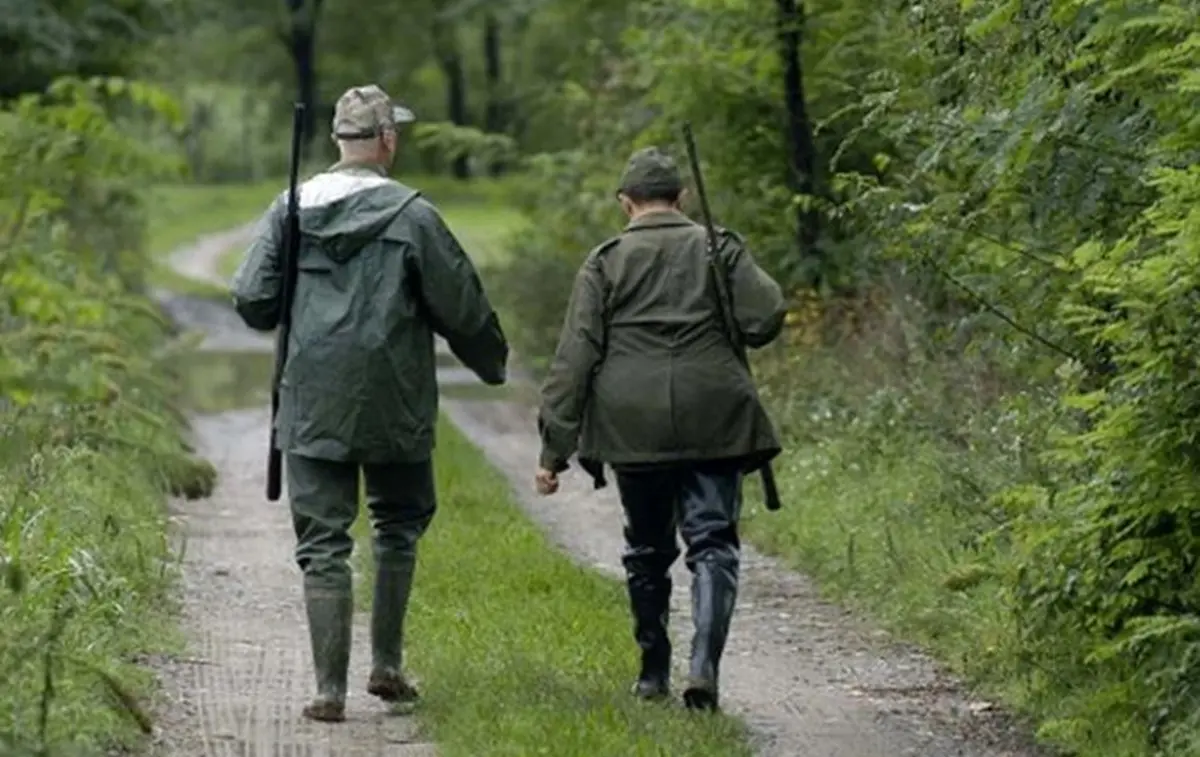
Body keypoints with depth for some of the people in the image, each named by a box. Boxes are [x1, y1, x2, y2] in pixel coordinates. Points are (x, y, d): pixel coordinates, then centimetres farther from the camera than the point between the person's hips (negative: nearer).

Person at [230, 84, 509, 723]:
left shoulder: (292, 209, 0)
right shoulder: (412, 215, -8)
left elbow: (251, 300, 0)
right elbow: (462, 307, -3)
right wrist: (492, 363, 15)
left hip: (312, 407, 2)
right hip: (392, 407, -2)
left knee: (323, 543, 3)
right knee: (400, 526, 19)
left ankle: (330, 689, -1)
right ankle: (386, 666, 18)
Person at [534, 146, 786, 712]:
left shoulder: (605, 263, 4)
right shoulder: (719, 249, 4)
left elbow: (573, 360, 0)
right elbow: (765, 320, -5)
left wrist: (554, 449, 0)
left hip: (633, 427, 1)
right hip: (714, 424, -1)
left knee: (647, 550, 16)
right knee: (712, 543, 0)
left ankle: (653, 673, 23)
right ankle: (704, 664, -19)